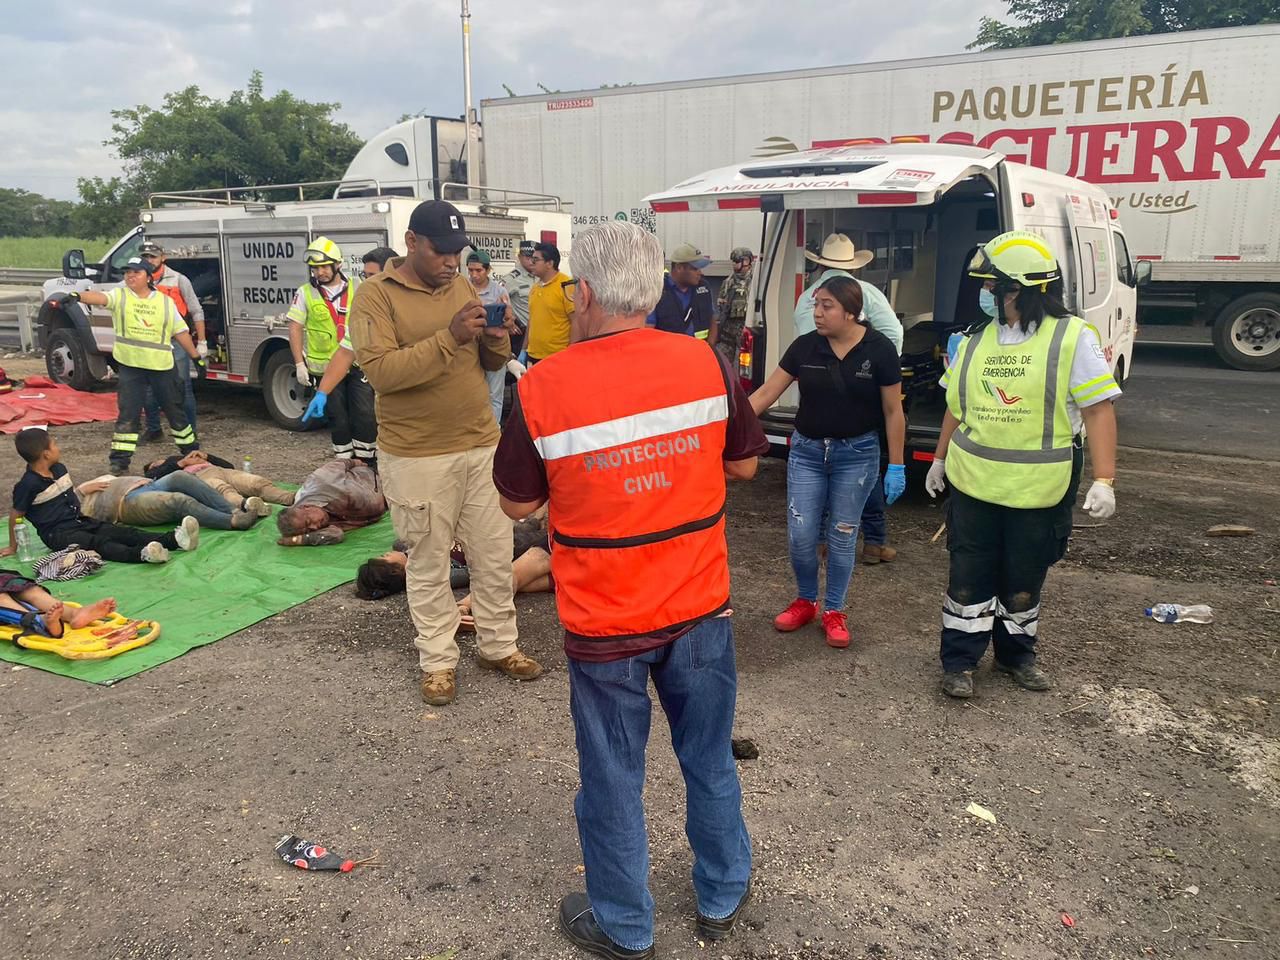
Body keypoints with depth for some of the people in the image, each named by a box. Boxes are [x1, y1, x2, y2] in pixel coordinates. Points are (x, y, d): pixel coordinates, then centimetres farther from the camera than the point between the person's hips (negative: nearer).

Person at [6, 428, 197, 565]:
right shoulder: (28, 485, -12)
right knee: (99, 543, -32)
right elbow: (15, 516, -4)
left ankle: (174, 539, -36)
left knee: (124, 532, -15)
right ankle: (141, 554, -60)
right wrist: (13, 546, 3)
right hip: (58, 534, -7)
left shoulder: (59, 469, 11)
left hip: (80, 521, 7)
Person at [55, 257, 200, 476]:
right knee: (127, 414, -2)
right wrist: (77, 296, -42)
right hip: (130, 367, -1)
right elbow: (100, 297, -21)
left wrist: (197, 357, 9)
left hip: (161, 367, 1)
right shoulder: (119, 296, 0)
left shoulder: (165, 301, 4)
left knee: (173, 409, 13)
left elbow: (180, 332, 9)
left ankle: (191, 450, 29)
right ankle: (120, 461, 4)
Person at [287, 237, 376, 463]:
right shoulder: (305, 293, 1)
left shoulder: (356, 290, 4)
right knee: (339, 419, 6)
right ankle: (344, 462, 18)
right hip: (325, 369, -1)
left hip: (357, 366, 1)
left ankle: (366, 461, 9)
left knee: (366, 416, -3)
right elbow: (295, 328, 0)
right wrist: (299, 364, -6)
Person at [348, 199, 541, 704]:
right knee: (429, 565, 8)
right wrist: (449, 337, -30)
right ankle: (438, 661, 23)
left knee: (495, 555, 13)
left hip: (482, 445, 5)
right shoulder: (376, 295, -9)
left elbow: (490, 364, 12)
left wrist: (496, 342, -11)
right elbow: (381, 371, -22)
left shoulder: (462, 286, 9)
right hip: (418, 457, -5)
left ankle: (499, 646, 30)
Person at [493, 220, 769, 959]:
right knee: (710, 760, 22)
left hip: (604, 622, -2)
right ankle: (723, 896, 42)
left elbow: (518, 505, -4)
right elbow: (745, 464, 4)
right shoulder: (706, 363, -10)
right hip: (700, 605, 3)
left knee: (614, 778, 16)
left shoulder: (542, 389, -16)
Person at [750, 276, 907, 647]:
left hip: (856, 453, -2)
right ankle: (805, 601, 28)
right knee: (800, 535, 3)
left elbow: (893, 412, -4)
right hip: (807, 450, 2)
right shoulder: (804, 346, -5)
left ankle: (834, 610, 26)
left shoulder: (879, 350, -10)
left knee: (841, 536, 8)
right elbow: (766, 393, -2)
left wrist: (897, 466, -4)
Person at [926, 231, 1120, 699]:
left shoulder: (1073, 338, -9)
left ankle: (1016, 654, 34)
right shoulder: (977, 339, 6)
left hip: (1038, 490, -3)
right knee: (968, 577, 7)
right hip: (972, 485, 3)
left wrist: (1104, 480, -16)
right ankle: (959, 661, 20)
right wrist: (940, 459, 19)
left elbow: (1099, 410, -10)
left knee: (1024, 581, 13)